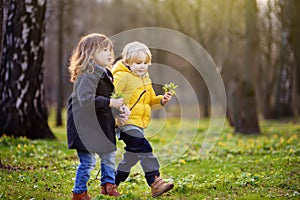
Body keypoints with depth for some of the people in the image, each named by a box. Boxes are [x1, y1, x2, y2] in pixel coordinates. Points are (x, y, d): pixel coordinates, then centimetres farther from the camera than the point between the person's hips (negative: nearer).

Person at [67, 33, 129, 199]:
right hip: (85, 125, -9)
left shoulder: (104, 74, 13)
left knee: (109, 155, 16)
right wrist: (110, 103, -28)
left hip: (101, 125, 9)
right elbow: (86, 100, -30)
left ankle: (108, 185, 32)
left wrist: (117, 114, 9)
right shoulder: (88, 75, -18)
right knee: (88, 161, -3)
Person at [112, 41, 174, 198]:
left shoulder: (145, 79, 18)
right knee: (144, 149, -17)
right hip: (126, 122, -10)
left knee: (133, 154, 13)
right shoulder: (122, 77, -9)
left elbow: (151, 101, 22)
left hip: (138, 124, 10)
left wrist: (162, 100, 3)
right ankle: (155, 183, -16)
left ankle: (113, 183, 23)